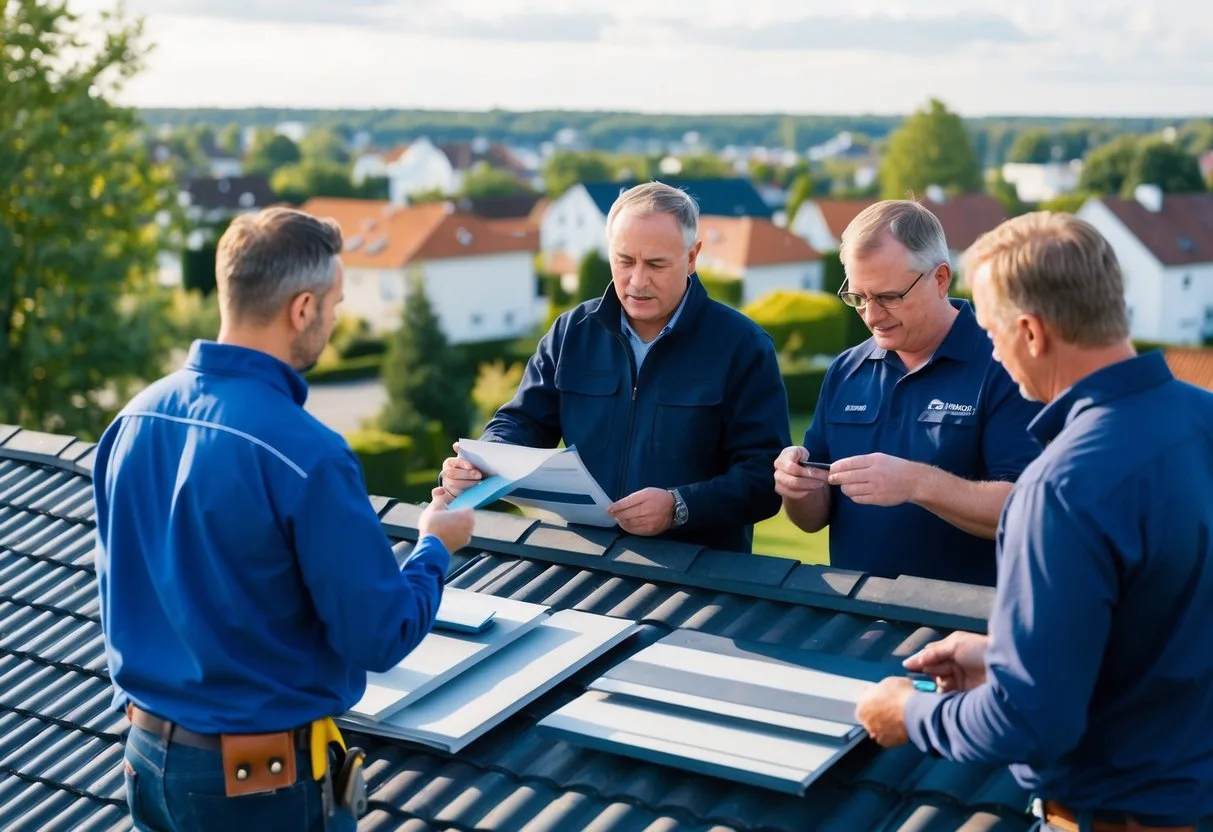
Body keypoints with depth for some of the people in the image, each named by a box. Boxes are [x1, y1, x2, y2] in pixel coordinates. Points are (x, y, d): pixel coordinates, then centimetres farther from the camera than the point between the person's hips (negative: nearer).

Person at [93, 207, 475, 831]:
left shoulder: (133, 420, -3)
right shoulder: (306, 455, -25)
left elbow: (121, 592, 10)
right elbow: (380, 638, -17)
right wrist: (435, 549, 0)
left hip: (149, 755, 6)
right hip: (263, 778, -6)